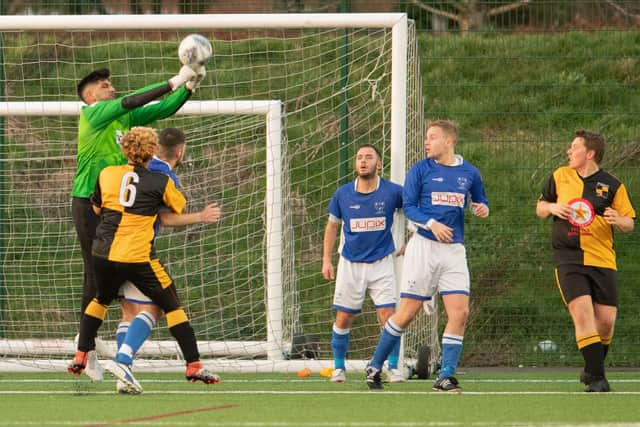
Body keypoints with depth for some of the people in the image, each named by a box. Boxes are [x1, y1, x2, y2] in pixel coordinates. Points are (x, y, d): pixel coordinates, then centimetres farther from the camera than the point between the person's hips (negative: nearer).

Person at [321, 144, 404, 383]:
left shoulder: (392, 192, -8)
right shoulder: (343, 194, -3)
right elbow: (332, 226, 10)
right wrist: (326, 260, 6)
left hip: (381, 263, -1)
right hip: (350, 264, 2)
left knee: (388, 316, -11)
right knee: (343, 319, 3)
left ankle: (393, 368, -1)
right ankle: (339, 367, 19)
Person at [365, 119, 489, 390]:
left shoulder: (469, 173, 8)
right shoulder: (421, 170, 0)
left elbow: (480, 202, 22)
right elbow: (408, 206, -3)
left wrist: (481, 209, -2)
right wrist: (432, 223, -19)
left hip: (454, 249, 3)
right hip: (424, 246, -3)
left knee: (459, 312, -10)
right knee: (407, 313, -2)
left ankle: (446, 377, -4)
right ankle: (375, 366, 14)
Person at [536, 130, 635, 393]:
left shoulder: (612, 185, 3)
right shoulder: (559, 177, 9)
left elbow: (629, 224, 6)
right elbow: (540, 208, 20)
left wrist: (618, 221, -17)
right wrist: (551, 208, -2)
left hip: (602, 259, 0)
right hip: (568, 259, 0)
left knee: (606, 320, -1)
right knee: (582, 312, -17)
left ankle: (593, 369, 24)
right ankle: (596, 377, -17)